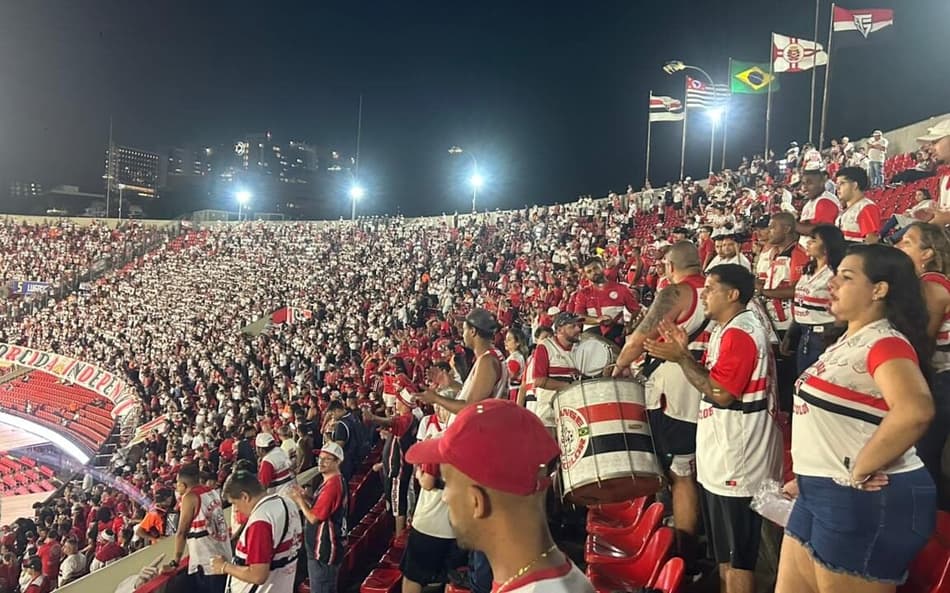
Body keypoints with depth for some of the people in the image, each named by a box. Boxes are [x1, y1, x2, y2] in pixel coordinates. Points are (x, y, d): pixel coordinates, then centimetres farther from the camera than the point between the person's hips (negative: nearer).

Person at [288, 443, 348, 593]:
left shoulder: (332, 485, -24)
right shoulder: (336, 481, 9)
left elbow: (313, 517, -21)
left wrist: (299, 500, -8)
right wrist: (305, 497, 3)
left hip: (323, 548, -10)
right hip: (327, 546, 10)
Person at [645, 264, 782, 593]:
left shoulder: (739, 333, -19)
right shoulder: (728, 329, 14)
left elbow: (720, 392, -23)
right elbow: (712, 381, 15)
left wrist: (680, 358, -19)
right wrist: (685, 352, 4)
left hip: (738, 458, -11)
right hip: (725, 454, 11)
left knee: (738, 556, 2)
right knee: (724, 550, 21)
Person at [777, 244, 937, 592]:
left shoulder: (885, 343, -17)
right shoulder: (849, 340, 12)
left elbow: (915, 410, -37)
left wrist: (860, 471, -27)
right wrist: (809, 475, 18)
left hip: (864, 501, -9)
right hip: (821, 492, 9)